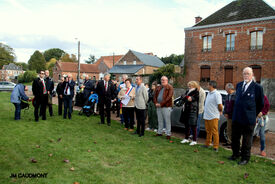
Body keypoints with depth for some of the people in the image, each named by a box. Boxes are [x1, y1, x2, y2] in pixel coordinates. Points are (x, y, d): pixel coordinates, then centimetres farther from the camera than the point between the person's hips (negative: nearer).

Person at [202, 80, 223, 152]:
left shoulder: (217, 94, -15)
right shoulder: (209, 93, 13)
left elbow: (220, 105, -19)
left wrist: (220, 111, -2)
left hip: (213, 117, -9)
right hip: (207, 116, 9)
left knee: (214, 132, -1)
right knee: (208, 131, 18)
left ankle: (216, 147, 7)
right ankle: (207, 144, 29)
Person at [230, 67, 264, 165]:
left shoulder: (257, 87, -8)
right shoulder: (239, 85, 8)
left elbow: (260, 104, 1)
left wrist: (254, 115, 7)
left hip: (248, 119, -5)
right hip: (236, 117, 5)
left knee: (246, 140, 9)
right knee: (235, 138, 15)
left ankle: (245, 158, 23)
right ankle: (235, 154, 32)